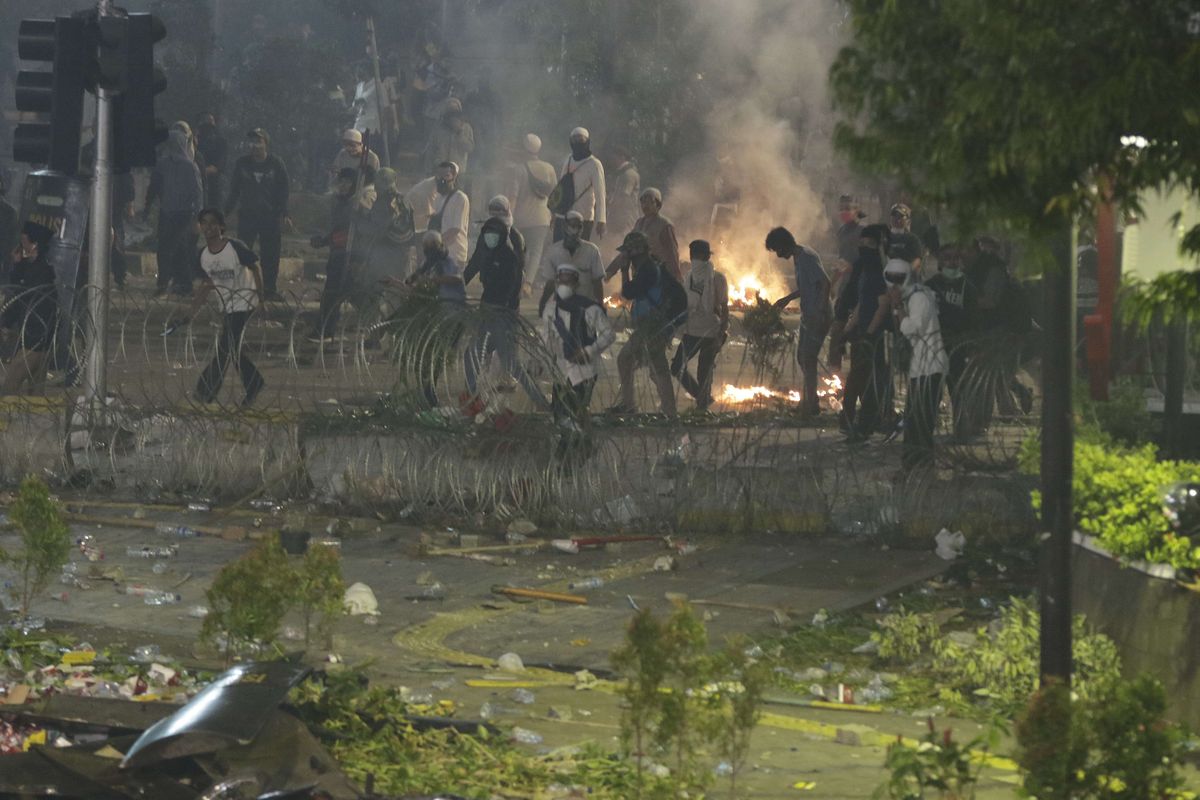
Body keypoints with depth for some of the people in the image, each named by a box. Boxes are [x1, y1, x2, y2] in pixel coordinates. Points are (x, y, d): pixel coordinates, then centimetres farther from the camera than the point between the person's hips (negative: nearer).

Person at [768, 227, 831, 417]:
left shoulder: (807, 257, -18)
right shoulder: (799, 257, 13)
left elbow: (825, 282, -26)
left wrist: (821, 311, -29)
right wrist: (788, 298, 28)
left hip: (818, 317, -10)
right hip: (808, 316, 10)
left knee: (808, 359, -6)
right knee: (803, 358, 16)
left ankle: (811, 404, 1)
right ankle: (809, 400, 26)